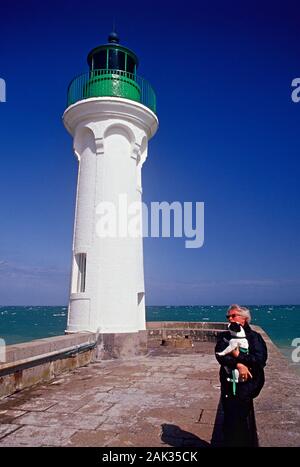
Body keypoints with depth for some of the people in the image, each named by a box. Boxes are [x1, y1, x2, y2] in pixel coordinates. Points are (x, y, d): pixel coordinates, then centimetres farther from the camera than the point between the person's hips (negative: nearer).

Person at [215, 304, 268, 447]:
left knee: (245, 422, 6)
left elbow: (261, 360, -16)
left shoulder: (254, 337, -4)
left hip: (246, 385, -3)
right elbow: (219, 355, -11)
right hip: (228, 385, 3)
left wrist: (238, 356, -16)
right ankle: (230, 443, 34)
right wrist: (238, 364, -24)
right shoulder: (224, 336, 5)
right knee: (230, 421, 15)